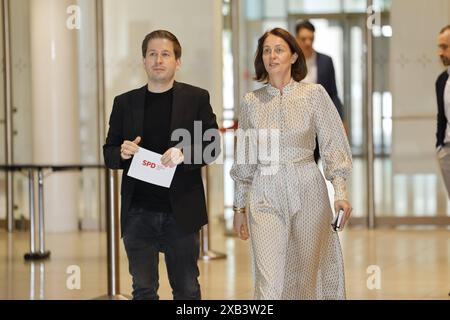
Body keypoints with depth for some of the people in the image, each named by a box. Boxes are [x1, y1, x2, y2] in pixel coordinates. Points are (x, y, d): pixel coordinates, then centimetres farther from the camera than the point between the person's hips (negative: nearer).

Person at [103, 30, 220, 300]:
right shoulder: (125, 103, 9)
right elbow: (109, 154, 12)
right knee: (143, 290, 6)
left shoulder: (197, 98, 3)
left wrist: (184, 153, -19)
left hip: (181, 212, -1)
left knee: (187, 290, 7)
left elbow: (213, 146, 0)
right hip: (138, 213, 2)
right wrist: (122, 153, -11)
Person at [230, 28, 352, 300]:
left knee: (307, 277, 7)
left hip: (307, 192, -1)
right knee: (269, 281, -10)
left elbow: (334, 146, 0)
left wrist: (341, 191, -12)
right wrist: (239, 207, 15)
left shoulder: (314, 94, 1)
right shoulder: (252, 101, 8)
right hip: (265, 196, 1)